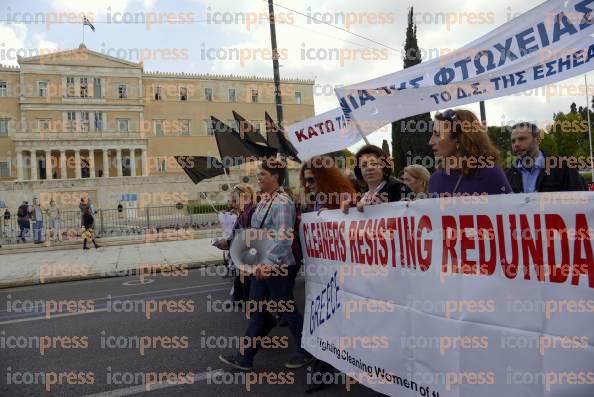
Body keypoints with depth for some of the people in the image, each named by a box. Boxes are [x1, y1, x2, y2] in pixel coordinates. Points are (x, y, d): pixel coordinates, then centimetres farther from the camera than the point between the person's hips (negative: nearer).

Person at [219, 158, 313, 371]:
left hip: (277, 266, -8)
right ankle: (245, 357, 22)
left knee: (287, 309, 6)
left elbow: (284, 238, -26)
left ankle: (305, 352, 26)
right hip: (261, 265, 8)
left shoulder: (282, 202, -18)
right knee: (256, 310, 12)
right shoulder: (264, 200, 10)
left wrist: (267, 263, -30)